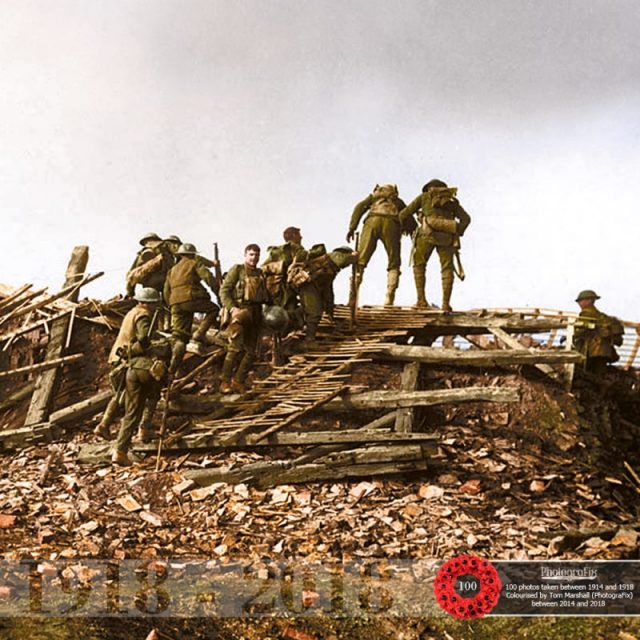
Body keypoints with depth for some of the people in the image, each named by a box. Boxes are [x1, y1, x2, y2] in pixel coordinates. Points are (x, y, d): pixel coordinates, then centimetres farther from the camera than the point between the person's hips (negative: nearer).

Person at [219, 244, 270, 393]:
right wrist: (232, 308, -18)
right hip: (240, 310, -6)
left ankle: (238, 382, 9)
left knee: (250, 351, 3)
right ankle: (225, 382, -9)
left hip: (256, 314, 6)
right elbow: (224, 291, -5)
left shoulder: (260, 274, 19)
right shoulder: (237, 270, 2)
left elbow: (266, 295, 27)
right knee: (236, 348, -15)